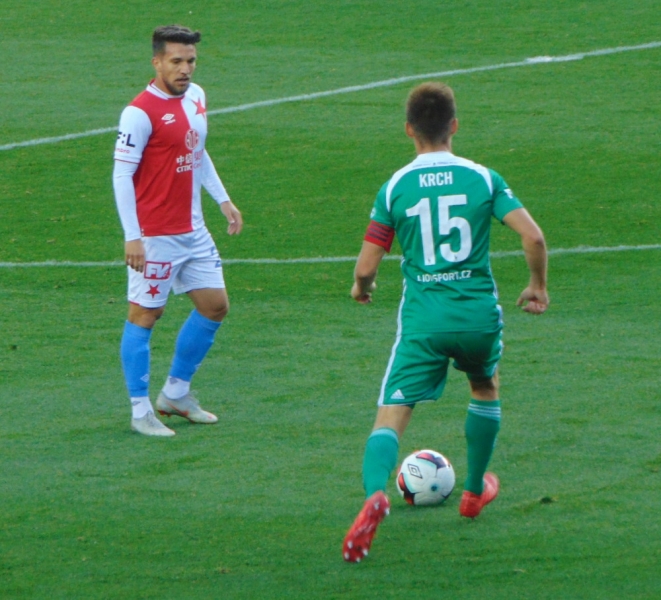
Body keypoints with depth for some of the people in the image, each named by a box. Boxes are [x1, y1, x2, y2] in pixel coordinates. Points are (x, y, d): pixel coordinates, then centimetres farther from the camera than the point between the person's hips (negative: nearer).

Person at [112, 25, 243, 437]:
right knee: (145, 315, -1)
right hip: (155, 237, -8)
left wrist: (223, 200, 19)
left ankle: (176, 393, 25)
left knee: (215, 306, 12)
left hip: (193, 230, 8)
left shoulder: (196, 97, 8)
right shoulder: (141, 112, -16)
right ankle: (141, 411, 6)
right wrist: (132, 237, -21)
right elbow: (122, 175, -17)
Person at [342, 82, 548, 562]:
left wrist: (362, 286, 21)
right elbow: (533, 236, -8)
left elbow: (366, 266, -2)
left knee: (391, 415, -6)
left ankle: (375, 494, -34)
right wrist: (538, 286, 9)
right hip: (479, 312, 2)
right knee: (486, 389, 31)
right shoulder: (483, 178, 0)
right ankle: (475, 491, 42)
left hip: (422, 318, -2)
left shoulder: (395, 188, -1)